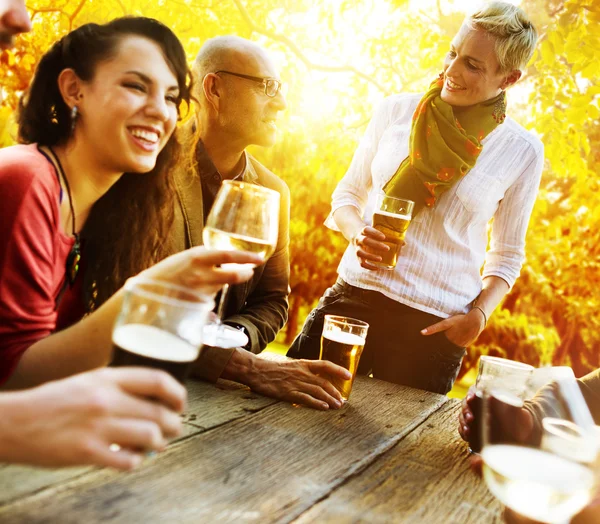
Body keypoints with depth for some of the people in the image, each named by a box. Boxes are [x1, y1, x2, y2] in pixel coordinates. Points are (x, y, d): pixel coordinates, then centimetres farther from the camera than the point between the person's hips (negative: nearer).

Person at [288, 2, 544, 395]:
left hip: (435, 326, -1)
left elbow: (507, 255, 9)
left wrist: (478, 315, -8)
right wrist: (357, 234, -10)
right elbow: (348, 194, 12)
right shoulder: (397, 110, 2)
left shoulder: (523, 150, 0)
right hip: (353, 298, 2)